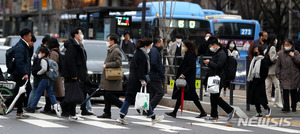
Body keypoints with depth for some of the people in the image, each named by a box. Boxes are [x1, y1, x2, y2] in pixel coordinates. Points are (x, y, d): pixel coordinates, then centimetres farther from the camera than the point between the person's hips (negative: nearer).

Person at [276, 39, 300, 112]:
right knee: (285, 92, -10)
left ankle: (294, 107, 17)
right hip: (284, 76, 1)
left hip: (294, 76, -1)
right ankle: (286, 107, -9)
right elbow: (278, 65, 10)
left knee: (293, 92, 7)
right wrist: (278, 74, 4)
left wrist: (293, 56, -12)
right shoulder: (281, 53, 9)